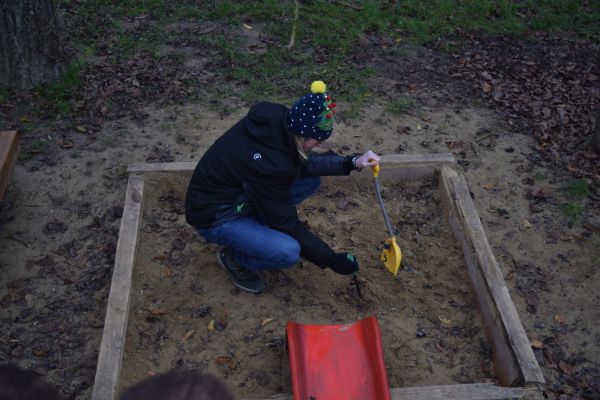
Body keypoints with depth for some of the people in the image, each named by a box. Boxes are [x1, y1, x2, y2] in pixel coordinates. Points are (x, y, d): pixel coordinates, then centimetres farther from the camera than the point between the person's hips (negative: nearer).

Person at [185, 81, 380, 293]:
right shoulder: (268, 163, -35)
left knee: (312, 180, -1)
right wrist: (332, 260, -15)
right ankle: (233, 257, 0)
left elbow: (306, 163, 3)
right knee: (287, 252, -29)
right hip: (214, 216, -8)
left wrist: (352, 162, -11)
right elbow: (288, 225, -24)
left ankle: (259, 225, 8)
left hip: (240, 192, 8)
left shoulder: (279, 120, -14)